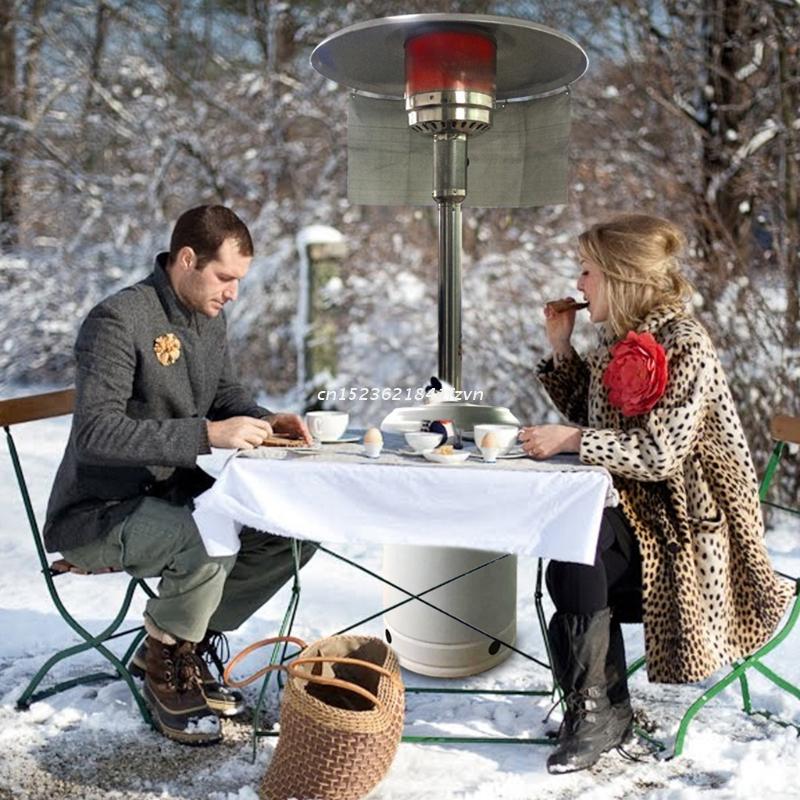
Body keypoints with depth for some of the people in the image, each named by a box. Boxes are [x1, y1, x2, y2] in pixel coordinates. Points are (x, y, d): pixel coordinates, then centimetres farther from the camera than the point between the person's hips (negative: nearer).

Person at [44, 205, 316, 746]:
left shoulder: (209, 316, 7)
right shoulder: (119, 321, -20)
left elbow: (226, 392, 21)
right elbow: (97, 432, -29)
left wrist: (265, 421, -2)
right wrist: (207, 435, -34)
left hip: (174, 497, 9)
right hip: (96, 514, -8)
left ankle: (186, 644, 7)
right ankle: (165, 664, -4)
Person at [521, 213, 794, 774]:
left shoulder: (683, 345, -16)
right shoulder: (618, 339, 10)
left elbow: (661, 454, -24)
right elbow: (589, 418, 19)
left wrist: (571, 439, -26)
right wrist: (562, 349, 9)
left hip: (688, 523, -7)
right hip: (636, 508, 8)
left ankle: (596, 709, -11)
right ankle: (605, 710, -5)